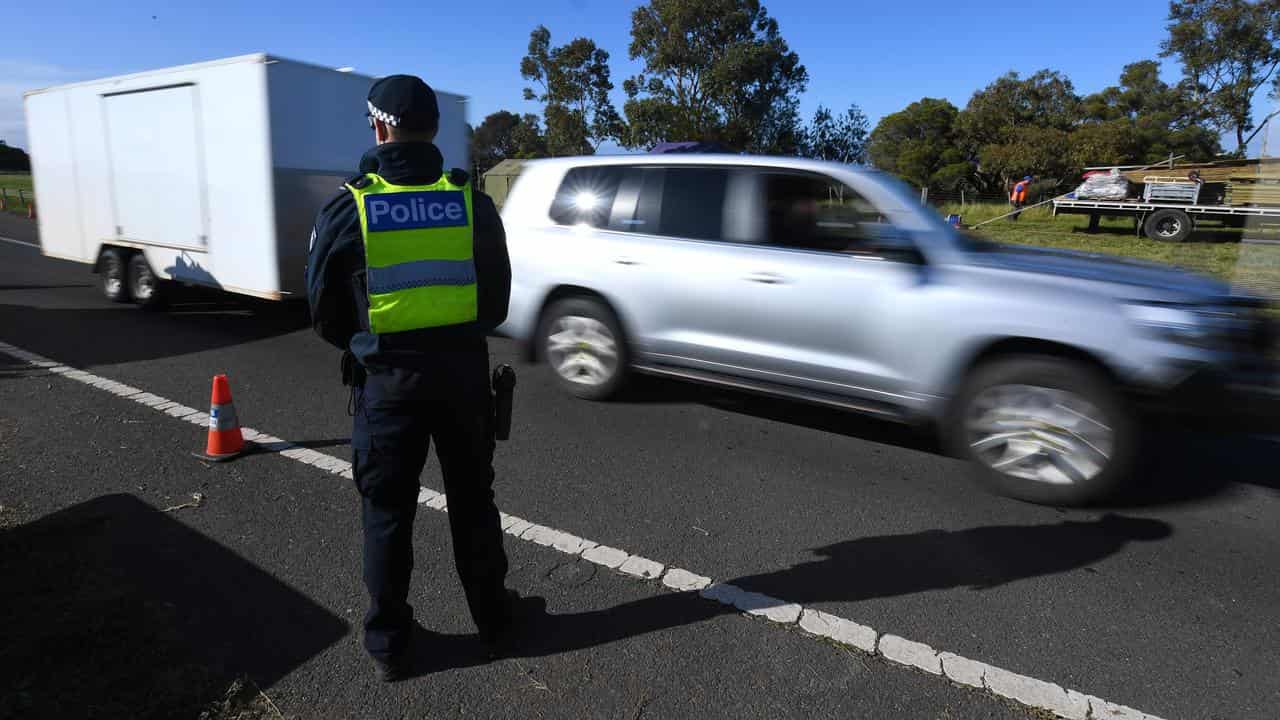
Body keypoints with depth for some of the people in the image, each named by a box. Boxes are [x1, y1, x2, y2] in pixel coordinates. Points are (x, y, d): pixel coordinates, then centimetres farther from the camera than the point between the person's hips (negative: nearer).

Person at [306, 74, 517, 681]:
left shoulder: (348, 207, -7)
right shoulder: (472, 201, -1)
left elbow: (324, 309, 0)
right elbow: (497, 297, 5)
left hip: (387, 378, -2)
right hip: (462, 370, 2)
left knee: (387, 512, 13)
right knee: (472, 499, 17)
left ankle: (388, 643, 26)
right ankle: (492, 619, 32)